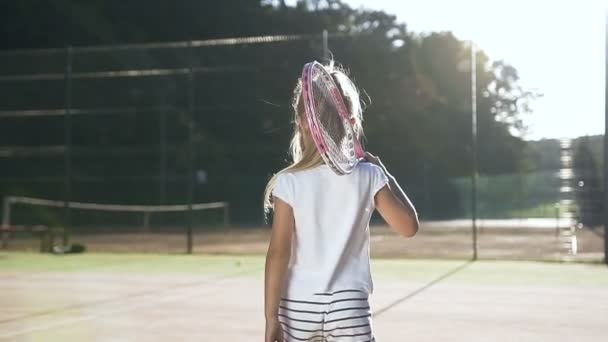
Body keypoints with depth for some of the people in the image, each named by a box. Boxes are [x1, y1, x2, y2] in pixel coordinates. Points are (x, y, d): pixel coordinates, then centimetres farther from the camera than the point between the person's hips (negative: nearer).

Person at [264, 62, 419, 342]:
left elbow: (278, 254, -8)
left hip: (297, 307, 1)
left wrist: (270, 316, -4)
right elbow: (408, 226, 3)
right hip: (349, 305, -1)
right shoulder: (368, 177, -5)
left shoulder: (289, 183, -7)